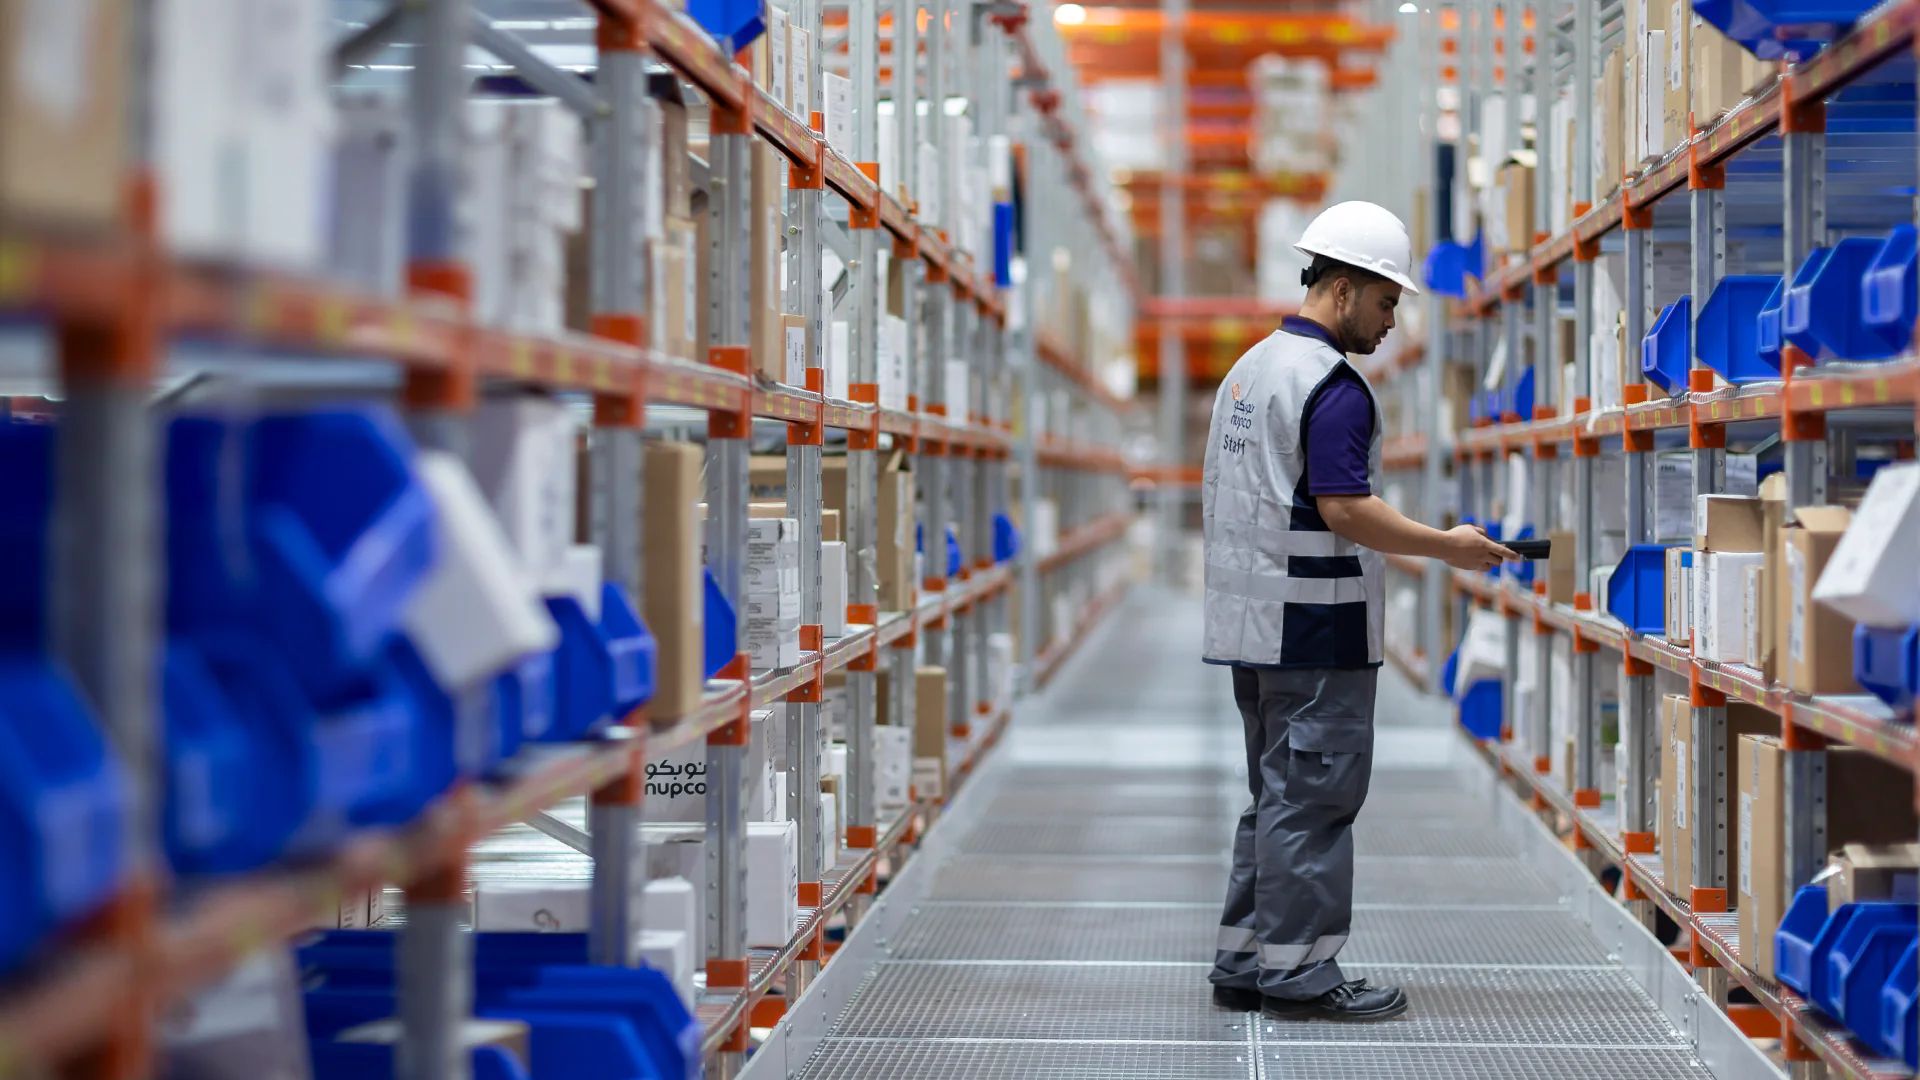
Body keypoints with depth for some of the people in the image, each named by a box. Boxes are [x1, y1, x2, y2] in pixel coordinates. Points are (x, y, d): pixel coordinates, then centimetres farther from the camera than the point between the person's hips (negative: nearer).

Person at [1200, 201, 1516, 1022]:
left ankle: (1243, 964, 16)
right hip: (1315, 629, -9)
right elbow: (1345, 509, -22)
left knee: (1277, 795, 15)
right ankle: (1299, 974, 0)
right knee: (1313, 799, -4)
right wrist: (1447, 547, -14)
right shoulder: (1332, 385, -16)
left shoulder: (1250, 368, 14)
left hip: (1253, 625, 10)